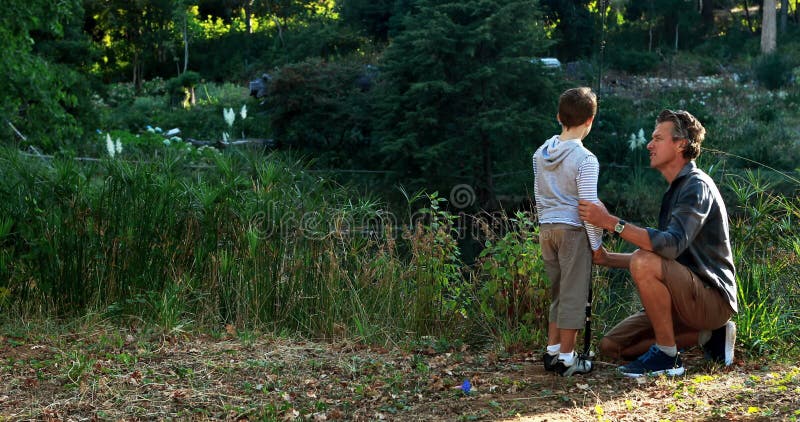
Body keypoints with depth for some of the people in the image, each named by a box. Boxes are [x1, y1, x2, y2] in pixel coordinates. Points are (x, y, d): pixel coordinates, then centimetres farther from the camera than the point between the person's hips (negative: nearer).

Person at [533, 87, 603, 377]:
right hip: (573, 230, -7)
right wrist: (597, 243, -7)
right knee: (573, 295, 1)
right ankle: (566, 358, 5)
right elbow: (588, 206, -14)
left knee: (557, 293, 17)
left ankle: (552, 350, 22)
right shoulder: (585, 160, -13)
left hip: (547, 229, 7)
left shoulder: (541, 153, 7)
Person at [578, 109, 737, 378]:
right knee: (611, 346, 3)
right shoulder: (675, 190, 16)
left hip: (714, 297, -9)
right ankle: (708, 335, 8)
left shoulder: (697, 186, -15)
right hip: (692, 297, 10)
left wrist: (611, 222, -32)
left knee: (645, 263, -32)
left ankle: (667, 356, -18)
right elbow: (661, 251, 18)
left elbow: (671, 245, -32)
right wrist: (608, 259, 6)